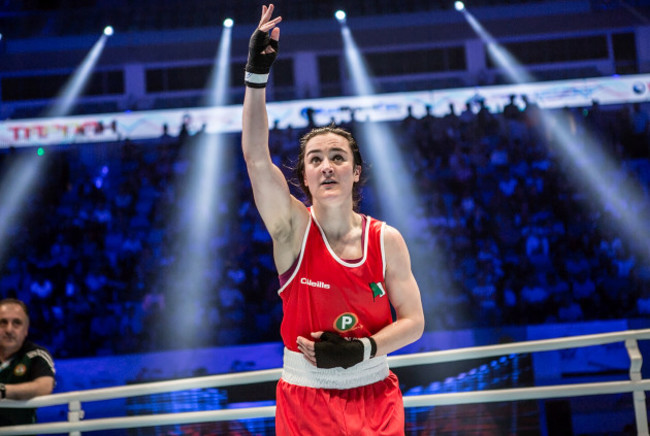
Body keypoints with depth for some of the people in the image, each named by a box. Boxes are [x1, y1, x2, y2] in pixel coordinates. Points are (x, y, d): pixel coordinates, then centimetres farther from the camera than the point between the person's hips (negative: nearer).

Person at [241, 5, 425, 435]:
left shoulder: (387, 239, -3)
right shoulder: (293, 228, -7)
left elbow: (413, 322, -1)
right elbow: (257, 159, -21)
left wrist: (362, 350, -18)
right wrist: (257, 76, -30)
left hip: (374, 397, 1)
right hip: (305, 398, -1)